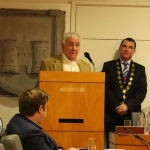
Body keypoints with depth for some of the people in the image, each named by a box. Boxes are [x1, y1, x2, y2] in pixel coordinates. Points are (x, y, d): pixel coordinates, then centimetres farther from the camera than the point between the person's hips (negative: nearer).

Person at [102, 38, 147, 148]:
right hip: (112, 114, -1)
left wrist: (127, 105, -12)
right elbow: (105, 88, -1)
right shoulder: (108, 66, 9)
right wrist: (117, 106, -11)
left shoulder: (140, 69, 13)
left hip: (132, 115, 1)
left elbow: (142, 91, 2)